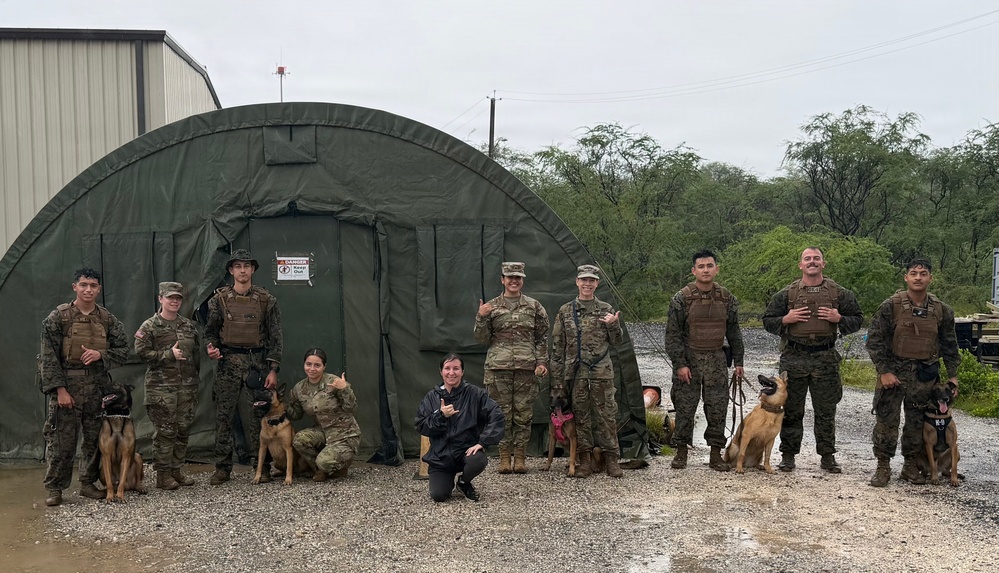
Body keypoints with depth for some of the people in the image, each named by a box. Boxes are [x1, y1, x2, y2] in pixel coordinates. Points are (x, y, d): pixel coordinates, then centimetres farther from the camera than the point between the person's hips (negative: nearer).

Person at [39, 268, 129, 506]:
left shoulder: (108, 319, 7)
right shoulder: (58, 316, -3)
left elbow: (123, 350, 9)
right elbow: (49, 355, -6)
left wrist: (100, 354, -12)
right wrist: (59, 389, -13)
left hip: (97, 386, 4)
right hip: (66, 385, -4)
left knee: (95, 438, 9)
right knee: (62, 440, -2)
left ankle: (88, 483, 21)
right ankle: (54, 488, 9)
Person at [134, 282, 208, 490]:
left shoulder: (189, 325, 13)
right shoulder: (150, 326, -2)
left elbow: (197, 352, 19)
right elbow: (141, 352, -10)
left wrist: (196, 377, 13)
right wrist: (169, 354, -16)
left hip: (187, 387, 5)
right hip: (161, 387, -5)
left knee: (183, 429, 9)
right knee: (164, 431, -3)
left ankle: (177, 469, 21)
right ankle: (162, 474, 5)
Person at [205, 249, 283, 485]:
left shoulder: (266, 300, 3)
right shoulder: (219, 299, 5)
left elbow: (275, 337, 3)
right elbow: (210, 331, 11)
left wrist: (273, 369, -3)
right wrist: (211, 347, -12)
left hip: (256, 362, -1)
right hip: (227, 362, 1)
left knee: (257, 416, 1)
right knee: (223, 417, 2)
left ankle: (263, 466, 10)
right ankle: (222, 468, 11)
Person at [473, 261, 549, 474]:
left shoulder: (534, 306, 10)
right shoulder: (491, 307, 9)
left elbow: (542, 338, 10)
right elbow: (483, 339, 7)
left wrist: (542, 362, -1)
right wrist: (481, 318, -9)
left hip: (526, 368, 0)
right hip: (498, 368, 0)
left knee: (523, 414, 2)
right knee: (502, 413, 2)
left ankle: (520, 458, 11)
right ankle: (504, 458, 10)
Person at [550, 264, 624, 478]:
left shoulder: (606, 310, 7)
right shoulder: (565, 311, 7)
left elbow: (616, 341, 10)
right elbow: (557, 346, 8)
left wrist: (614, 325, -11)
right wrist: (556, 378, 4)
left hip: (602, 372, 0)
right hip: (576, 373, 0)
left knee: (607, 415, -1)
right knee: (580, 416, 5)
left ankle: (611, 459, 7)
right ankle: (584, 460, 13)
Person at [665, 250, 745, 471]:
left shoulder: (727, 298, 6)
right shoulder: (681, 299, -5)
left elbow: (733, 331, 13)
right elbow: (673, 333, -6)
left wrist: (738, 361, 10)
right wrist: (679, 364, -11)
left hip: (716, 360, 3)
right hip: (689, 359, -3)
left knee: (718, 408, 4)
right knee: (685, 407, 1)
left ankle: (716, 454, 14)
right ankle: (681, 452, 14)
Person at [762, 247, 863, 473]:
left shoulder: (839, 293, 6)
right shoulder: (787, 293, 5)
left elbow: (857, 319, 12)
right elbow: (767, 321, 9)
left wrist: (839, 319, -7)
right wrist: (786, 320, -9)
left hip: (825, 359, 0)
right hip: (793, 359, 0)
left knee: (826, 411, 6)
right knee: (791, 410, 6)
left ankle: (827, 457, 18)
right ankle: (788, 455, 16)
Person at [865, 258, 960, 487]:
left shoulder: (941, 310, 3)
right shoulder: (891, 305, -7)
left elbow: (949, 344, 13)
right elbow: (874, 339, -6)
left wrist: (952, 374, 10)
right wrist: (884, 371, -11)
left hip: (925, 374, 3)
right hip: (894, 371, -3)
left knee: (917, 422, 10)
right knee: (886, 420, -2)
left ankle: (911, 466, 24)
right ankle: (883, 467, 9)